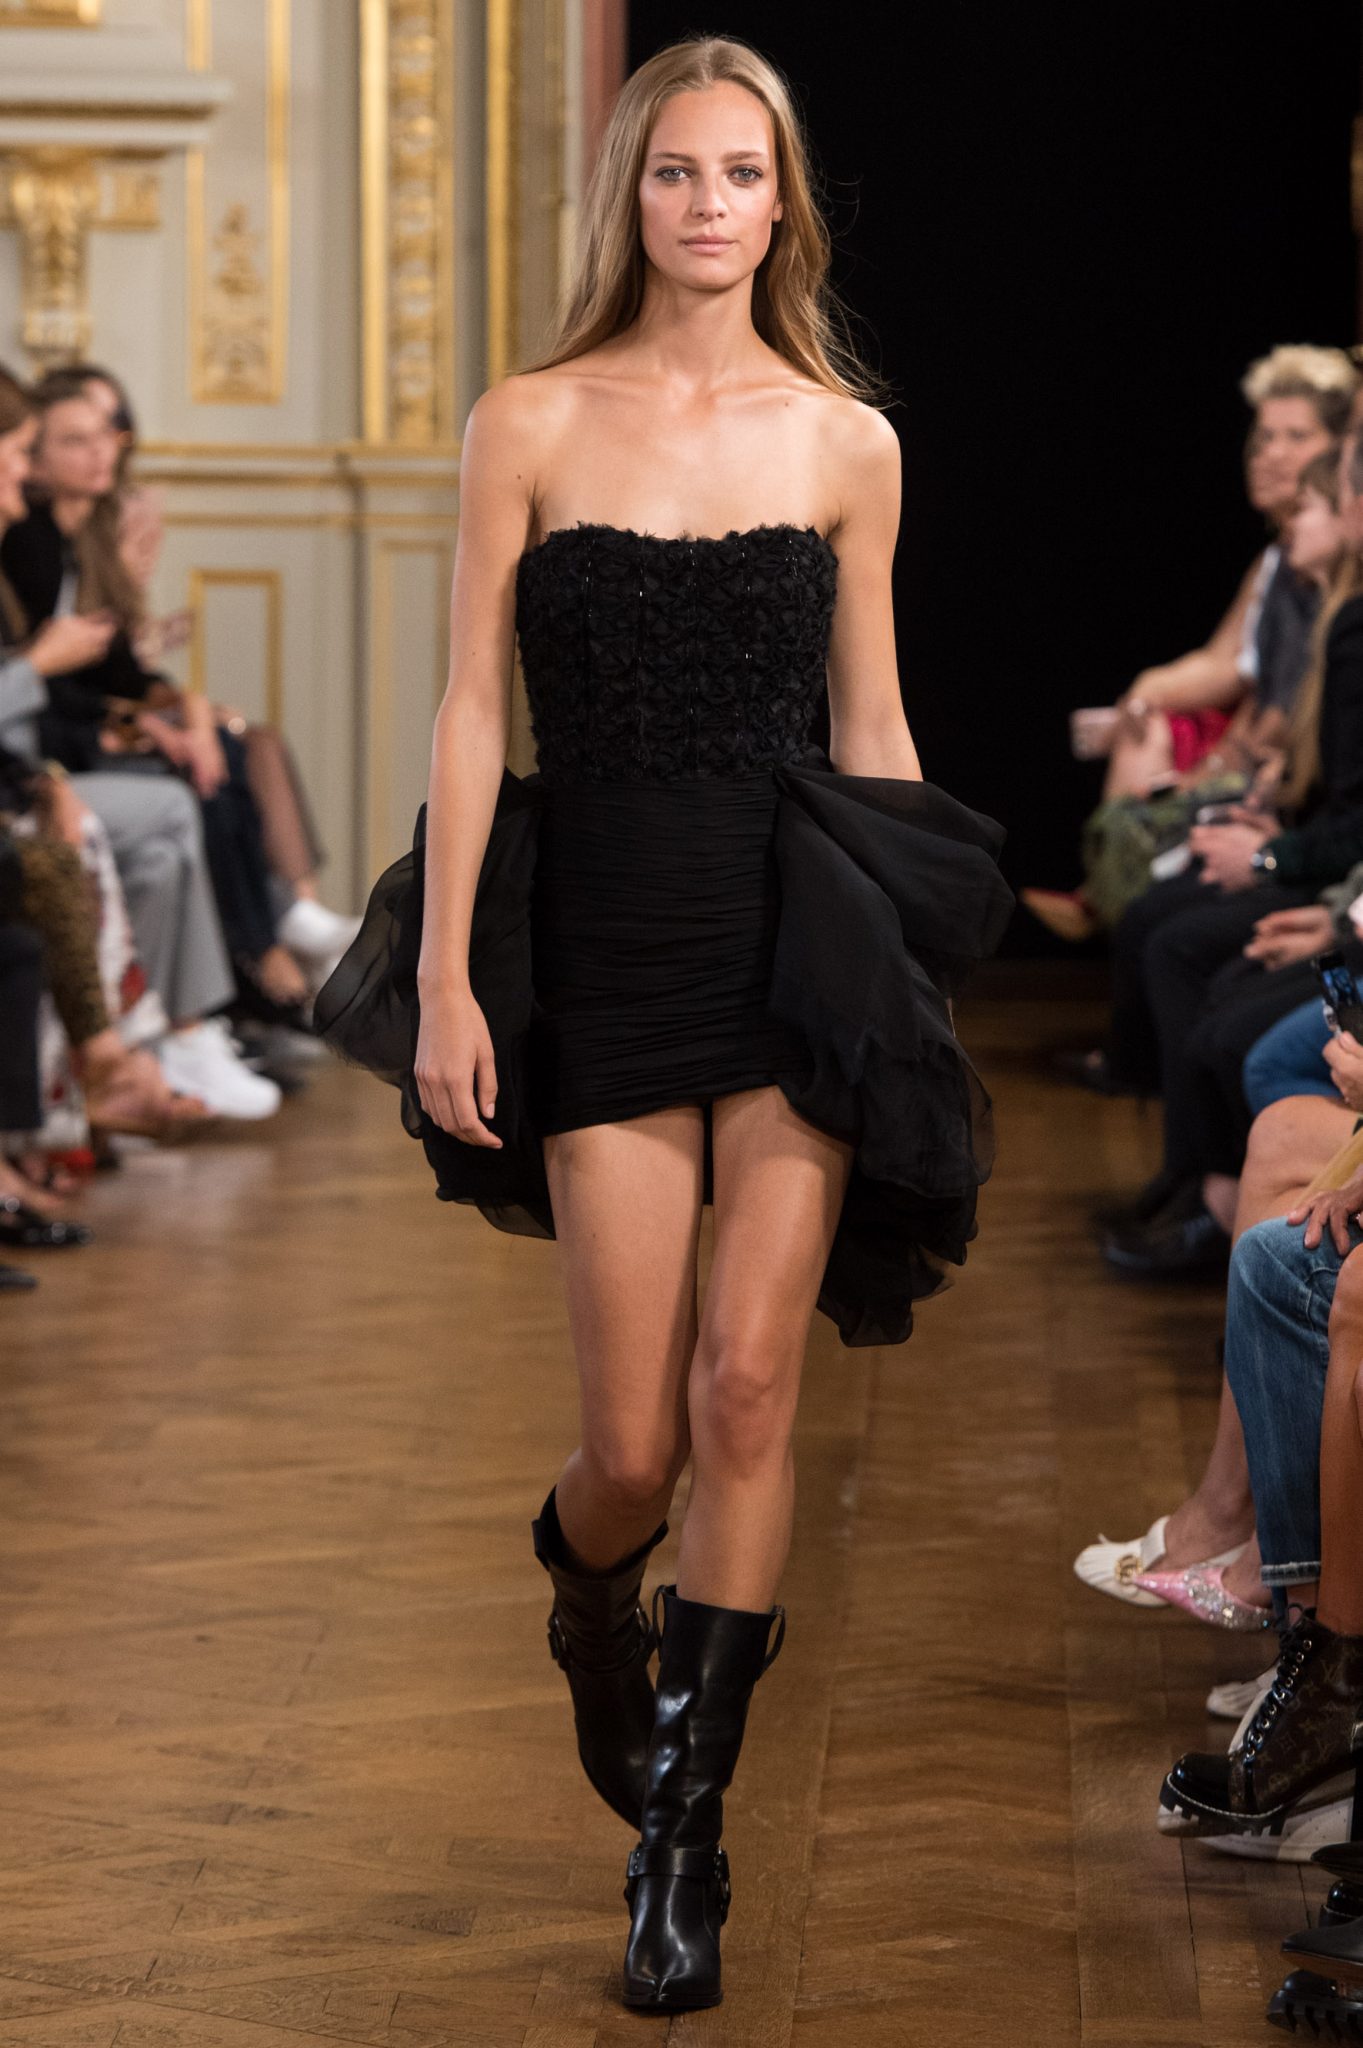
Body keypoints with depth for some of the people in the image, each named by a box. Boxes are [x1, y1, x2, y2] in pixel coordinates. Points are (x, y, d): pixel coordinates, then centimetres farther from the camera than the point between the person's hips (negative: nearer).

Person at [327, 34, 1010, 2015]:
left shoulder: (847, 442, 7)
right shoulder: (531, 424, 2)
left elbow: (873, 725, 13)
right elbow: (472, 709, 1)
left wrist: (916, 988, 13)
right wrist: (446, 981, -5)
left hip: (802, 950, 1)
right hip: (601, 939, -1)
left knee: (747, 1387, -9)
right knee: (638, 1439, -1)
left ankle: (679, 1831, 2)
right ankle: (588, 1594, 37)